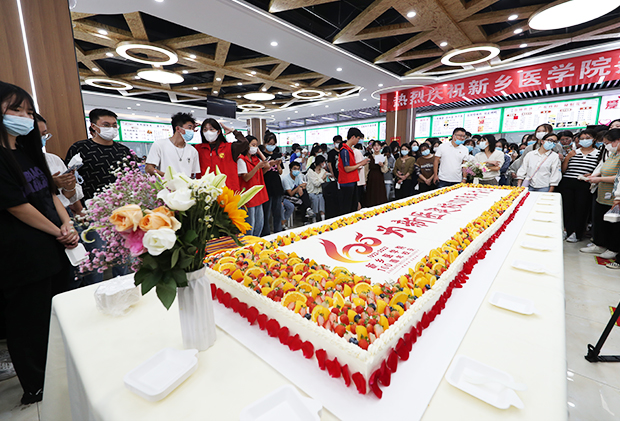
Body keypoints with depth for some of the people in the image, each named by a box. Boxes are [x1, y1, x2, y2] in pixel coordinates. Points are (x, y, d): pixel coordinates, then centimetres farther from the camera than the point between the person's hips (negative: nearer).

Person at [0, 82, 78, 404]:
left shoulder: (28, 150, 13)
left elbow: (50, 192, 13)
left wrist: (68, 225, -1)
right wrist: (59, 232, -8)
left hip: (52, 248, 8)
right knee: (30, 321, 7)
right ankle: (35, 388, 27)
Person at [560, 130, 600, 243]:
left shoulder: (598, 153, 6)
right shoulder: (573, 152, 11)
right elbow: (563, 170, 8)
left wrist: (591, 175, -13)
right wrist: (567, 158, -4)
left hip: (584, 185, -2)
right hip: (567, 183, 2)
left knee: (581, 209, 0)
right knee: (567, 207, 1)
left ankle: (576, 233, 11)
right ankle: (568, 231, 12)